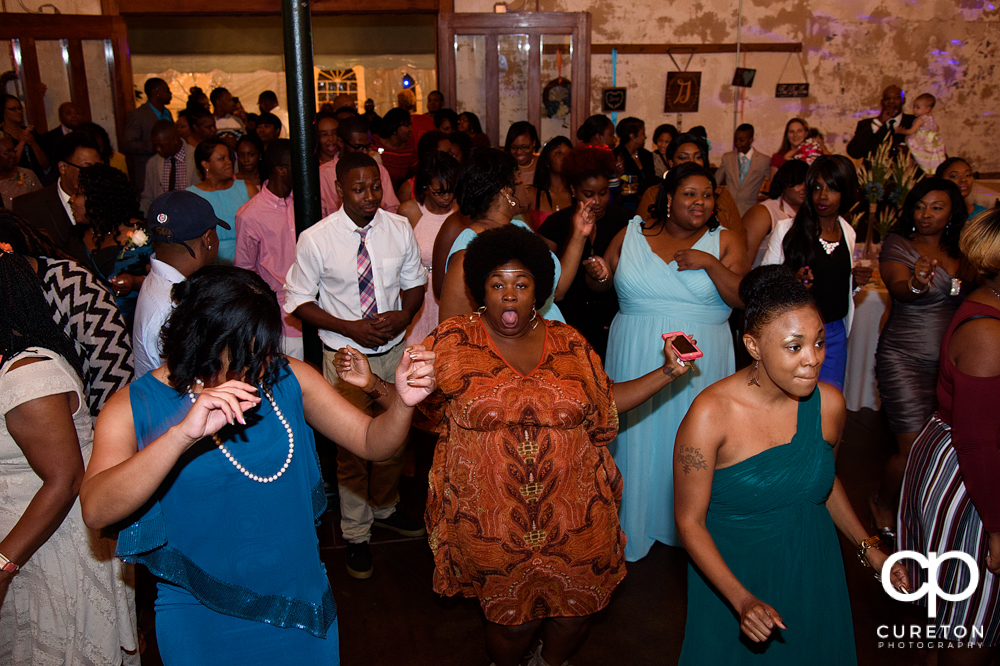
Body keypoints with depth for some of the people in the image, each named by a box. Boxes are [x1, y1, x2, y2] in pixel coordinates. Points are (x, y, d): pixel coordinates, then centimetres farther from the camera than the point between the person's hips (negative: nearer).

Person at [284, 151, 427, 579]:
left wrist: (404, 315, -13)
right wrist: (352, 328, -18)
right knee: (352, 448, 6)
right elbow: (298, 302, -7)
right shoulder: (315, 240, -14)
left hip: (394, 350, 4)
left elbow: (415, 282, 8)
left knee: (395, 438, 19)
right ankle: (356, 535, 27)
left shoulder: (399, 229, -4)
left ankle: (385, 508, 45)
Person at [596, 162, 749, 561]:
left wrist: (710, 264, -20)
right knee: (636, 438, 10)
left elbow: (745, 298, -8)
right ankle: (634, 527, 28)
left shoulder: (724, 242, 1)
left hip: (699, 361, -1)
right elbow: (601, 285, 12)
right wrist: (597, 274, -11)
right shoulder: (631, 234, 4)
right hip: (637, 360, 1)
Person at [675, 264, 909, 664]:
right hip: (732, 575, -4)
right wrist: (743, 600, -26)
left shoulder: (830, 404, -10)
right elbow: (690, 521, -19)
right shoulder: (710, 414, -25)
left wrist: (867, 548, 4)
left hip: (813, 572, 4)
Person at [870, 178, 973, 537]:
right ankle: (883, 503, 20)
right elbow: (899, 288, -26)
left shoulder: (959, 253, 11)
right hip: (906, 360, -5)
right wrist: (916, 284, -47)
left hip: (950, 359, 5)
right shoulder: (897, 245, -7)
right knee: (914, 448, -8)